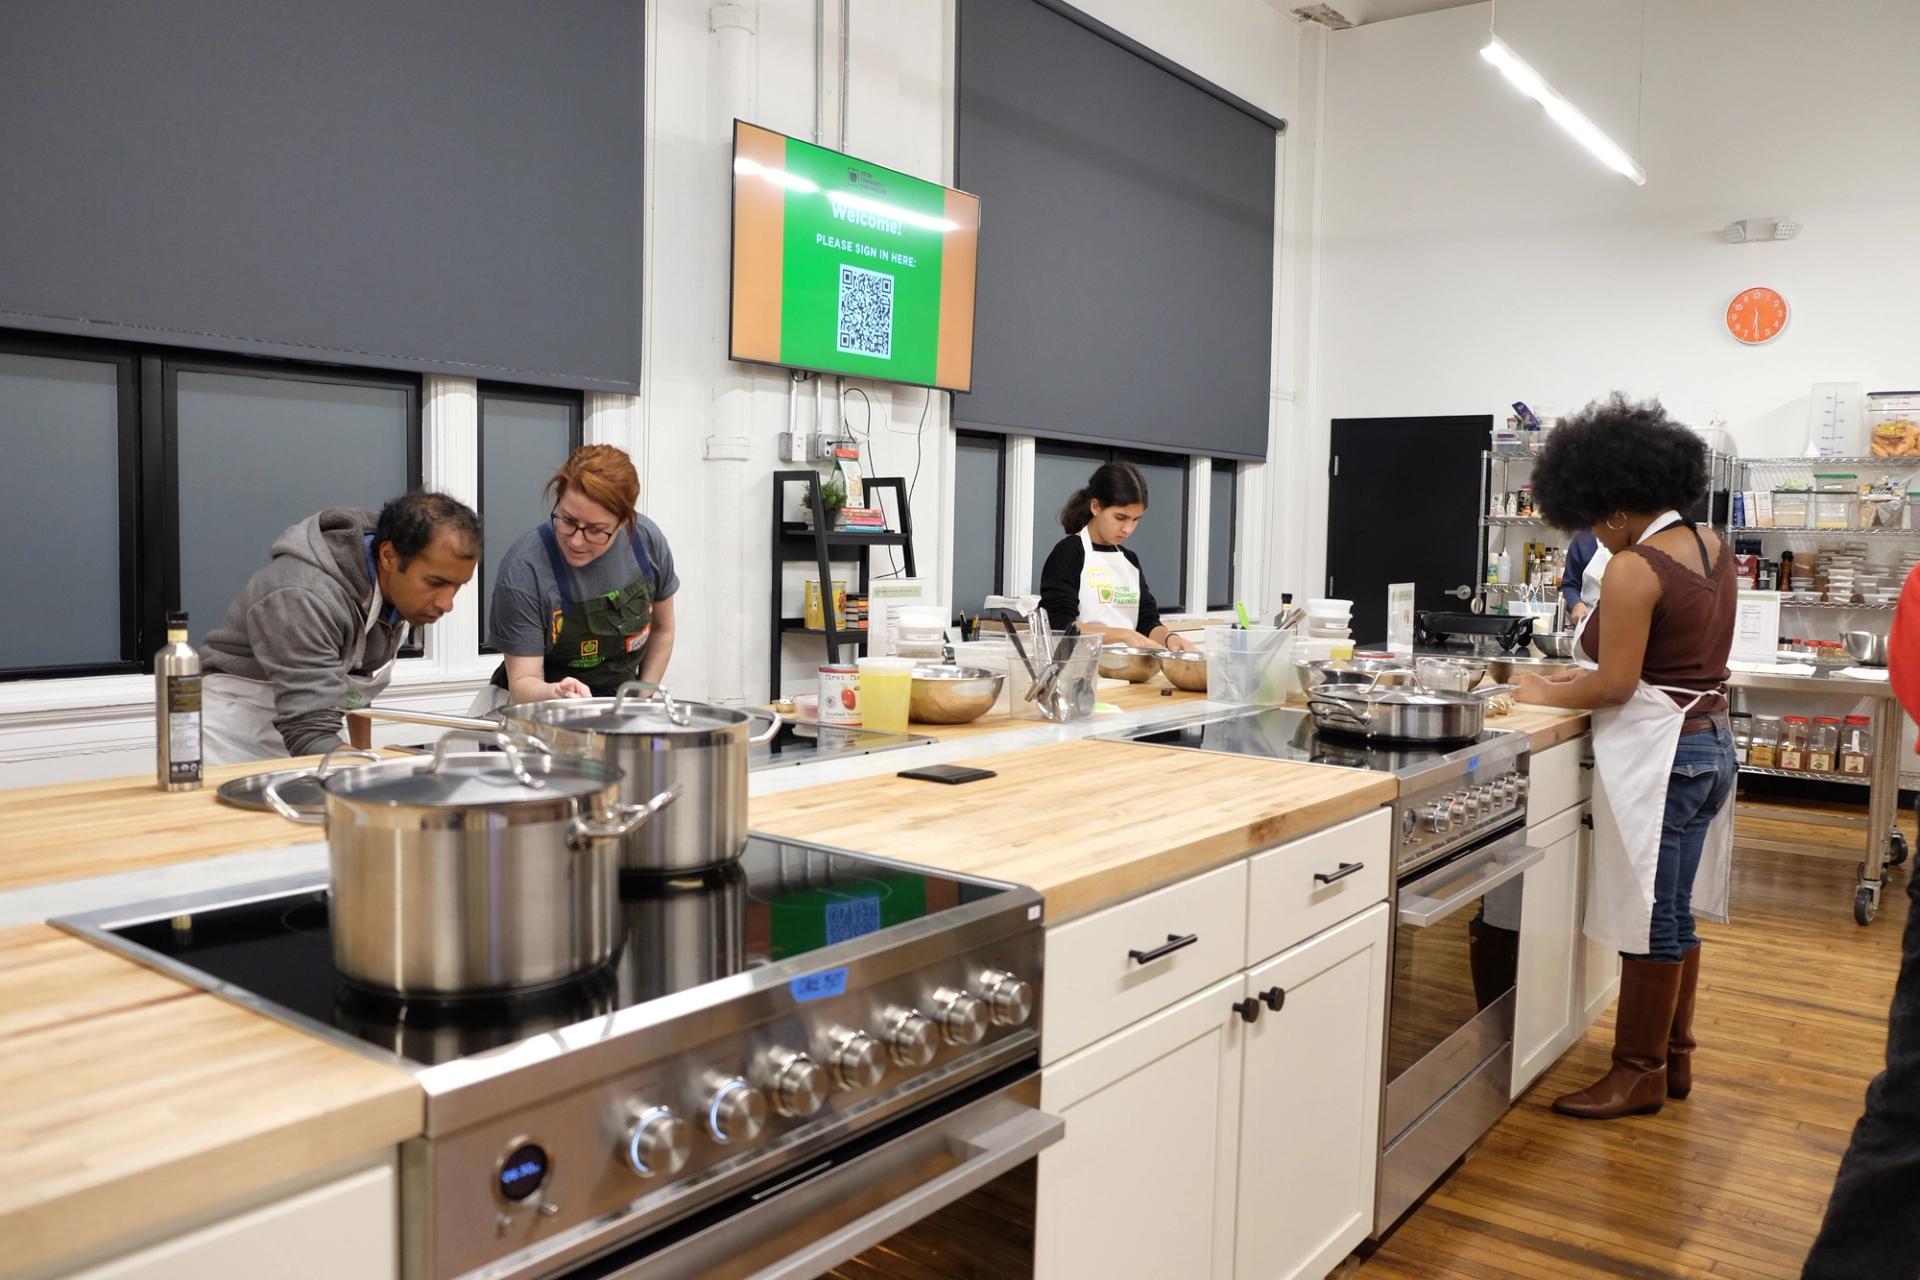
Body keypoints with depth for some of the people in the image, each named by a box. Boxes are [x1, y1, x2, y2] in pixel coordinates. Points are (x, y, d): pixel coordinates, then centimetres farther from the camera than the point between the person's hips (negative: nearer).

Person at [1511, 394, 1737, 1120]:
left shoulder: (1635, 568, -19)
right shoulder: (1713, 551, 9)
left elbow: (1615, 686, -18)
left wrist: (1545, 695, -2)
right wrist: (1584, 675, 13)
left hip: (1659, 753, -9)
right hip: (1708, 743, 9)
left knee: (1650, 917, 1)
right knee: (1676, 912, 17)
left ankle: (1640, 1073, 12)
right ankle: (1674, 1057, 28)